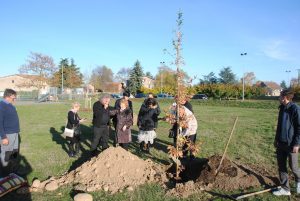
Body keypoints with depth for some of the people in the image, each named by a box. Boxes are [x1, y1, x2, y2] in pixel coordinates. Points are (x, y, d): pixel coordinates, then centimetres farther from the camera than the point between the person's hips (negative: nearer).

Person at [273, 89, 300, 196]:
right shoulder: (282, 108, 7)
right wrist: (276, 139, 18)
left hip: (291, 144, -7)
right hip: (281, 143, 7)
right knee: (281, 166, 10)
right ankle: (285, 189, 22)